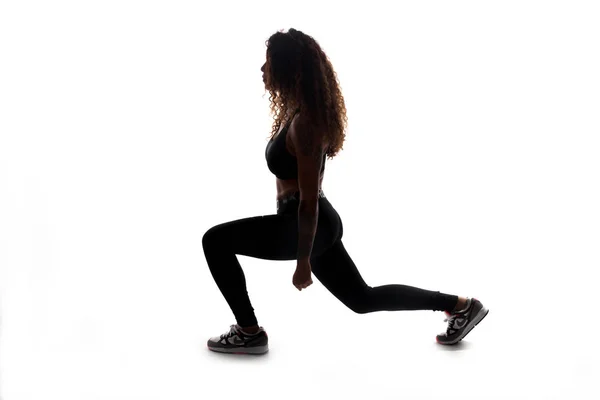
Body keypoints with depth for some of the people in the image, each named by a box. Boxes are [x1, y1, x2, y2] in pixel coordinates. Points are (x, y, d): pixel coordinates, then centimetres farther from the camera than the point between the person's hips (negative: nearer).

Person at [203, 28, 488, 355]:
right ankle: (459, 304, 26)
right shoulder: (298, 111, 9)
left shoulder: (304, 124, -21)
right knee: (362, 298, 20)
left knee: (215, 241, -5)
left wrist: (303, 260, -16)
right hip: (319, 223, 10)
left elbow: (309, 199, -21)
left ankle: (249, 333, 4)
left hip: (305, 225, -10)